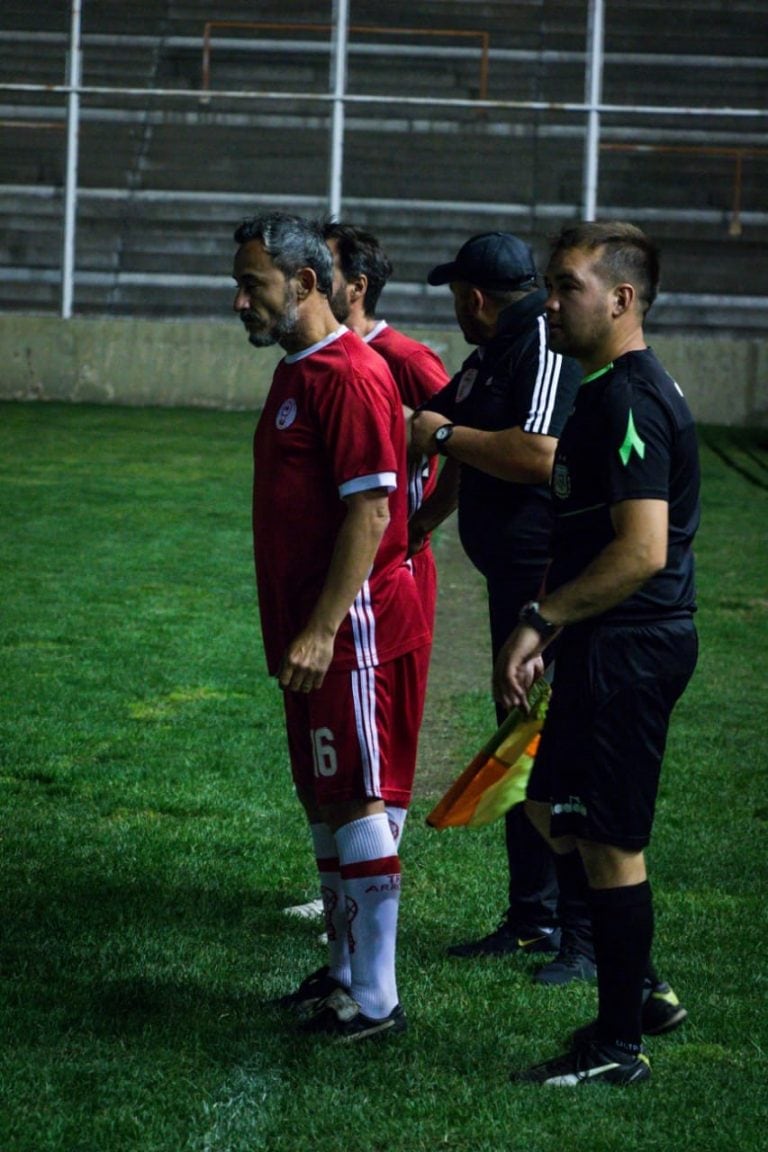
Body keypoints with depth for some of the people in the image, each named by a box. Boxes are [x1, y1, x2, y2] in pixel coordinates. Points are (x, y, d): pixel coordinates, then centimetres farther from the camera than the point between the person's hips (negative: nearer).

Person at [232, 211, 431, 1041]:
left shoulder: (348, 375, -16)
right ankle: (344, 973, 25)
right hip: (311, 633, 10)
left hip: (354, 629, -10)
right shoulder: (297, 373, 16)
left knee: (358, 802, -6)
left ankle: (375, 1001, -1)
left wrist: (321, 632, -23)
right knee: (323, 801, 15)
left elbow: (370, 511, -22)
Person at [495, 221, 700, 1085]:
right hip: (608, 649, 11)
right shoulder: (611, 392, 14)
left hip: (628, 650, -11)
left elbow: (642, 550, -27)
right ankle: (635, 992, 26)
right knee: (554, 811, 18)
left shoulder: (629, 401, -19)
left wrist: (539, 621, -21)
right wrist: (552, 630, 21)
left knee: (609, 843, -2)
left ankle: (619, 1046, 6)